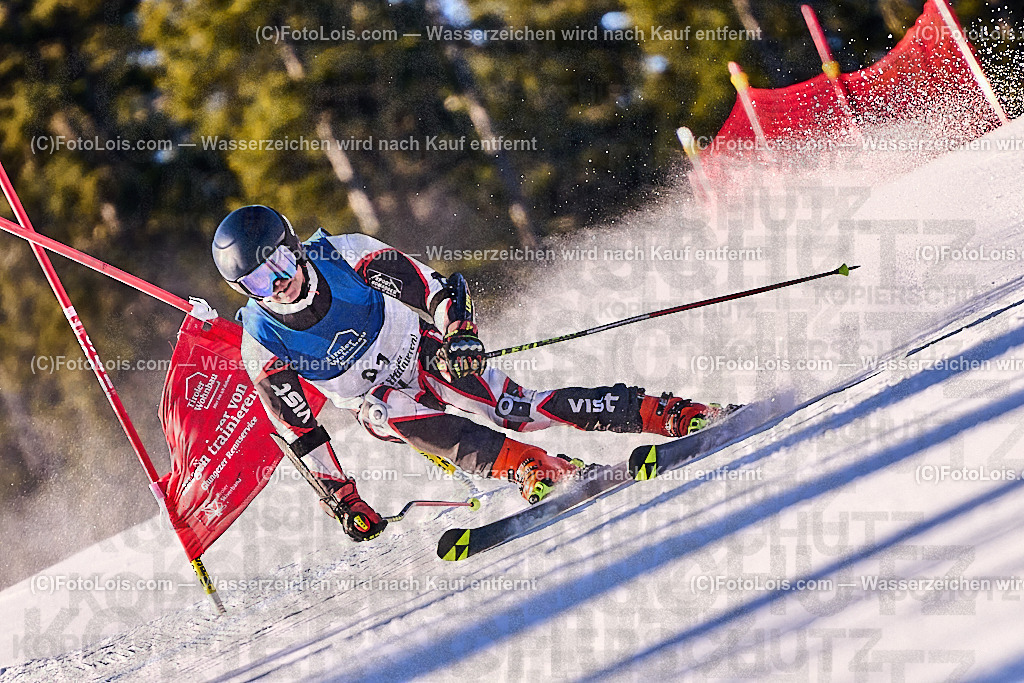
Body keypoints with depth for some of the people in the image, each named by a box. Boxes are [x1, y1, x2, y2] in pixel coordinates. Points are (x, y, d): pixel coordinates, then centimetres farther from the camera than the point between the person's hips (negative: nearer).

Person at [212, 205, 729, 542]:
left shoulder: (343, 256, -24)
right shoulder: (263, 348, -20)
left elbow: (429, 287, -21)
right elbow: (298, 430, -11)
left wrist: (459, 330, -41)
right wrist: (340, 497, -12)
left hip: (424, 352, -1)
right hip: (378, 402, 1)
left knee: (516, 410, -20)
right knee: (398, 417, -34)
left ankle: (668, 413, -18)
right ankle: (537, 470, -39)